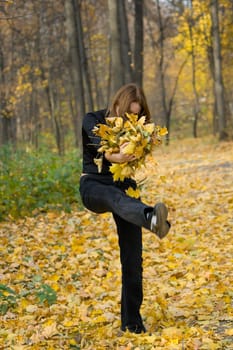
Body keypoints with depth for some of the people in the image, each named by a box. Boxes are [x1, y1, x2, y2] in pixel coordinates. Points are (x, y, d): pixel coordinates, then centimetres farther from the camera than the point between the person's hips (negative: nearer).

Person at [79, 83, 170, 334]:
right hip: (93, 186, -4)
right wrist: (114, 157, -44)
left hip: (123, 186, 4)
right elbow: (99, 144, -24)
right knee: (116, 197, -41)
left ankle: (131, 320, 3)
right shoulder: (93, 121, -3)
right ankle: (153, 220, -75)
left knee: (132, 257, -6)